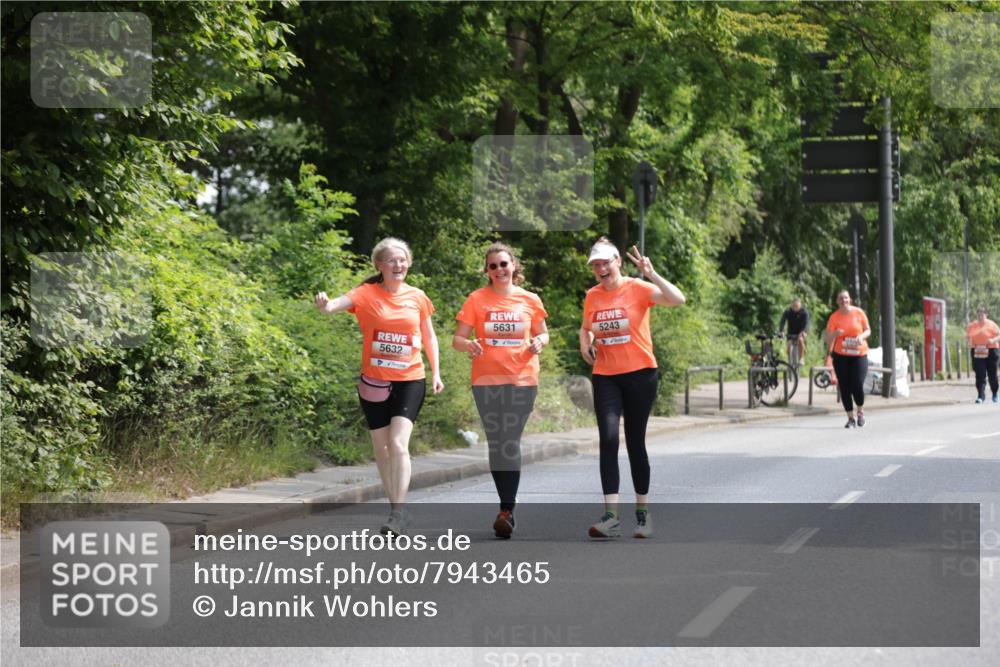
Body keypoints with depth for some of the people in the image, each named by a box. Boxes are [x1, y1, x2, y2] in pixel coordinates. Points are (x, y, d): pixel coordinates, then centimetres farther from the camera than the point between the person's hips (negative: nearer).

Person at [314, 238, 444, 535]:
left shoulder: (417, 297, 3)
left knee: (398, 444, -17)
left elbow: (429, 337, 13)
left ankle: (398, 514, -16)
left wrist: (436, 372, 6)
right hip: (374, 382, 1)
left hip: (409, 380, -1)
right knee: (381, 449, 8)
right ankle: (397, 509, 21)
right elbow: (342, 302, -24)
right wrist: (326, 305, -46)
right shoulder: (367, 294, -4)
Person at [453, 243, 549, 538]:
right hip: (486, 380, 1)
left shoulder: (530, 300, 5)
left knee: (511, 443, -9)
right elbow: (457, 339, 2)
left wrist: (539, 342, -6)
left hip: (522, 380, -1)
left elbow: (542, 333, 18)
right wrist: (469, 344, -21)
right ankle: (508, 505, 17)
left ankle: (507, 511, -11)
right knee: (496, 443, 6)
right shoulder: (477, 299, 3)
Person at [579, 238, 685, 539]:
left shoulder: (637, 288, -7)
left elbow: (677, 299, -22)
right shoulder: (592, 296, 6)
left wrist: (651, 273, -28)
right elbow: (586, 328, 24)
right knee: (608, 438, -14)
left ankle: (642, 512, 21)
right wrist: (585, 342, 2)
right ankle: (611, 516, -17)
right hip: (605, 376, 3)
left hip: (639, 373, -3)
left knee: (635, 441, 6)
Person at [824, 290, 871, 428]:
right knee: (845, 388, 0)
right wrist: (835, 333, -26)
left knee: (857, 385, -11)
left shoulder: (858, 313, -3)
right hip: (840, 356, 1)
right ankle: (851, 418, 11)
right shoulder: (834, 317, -4)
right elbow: (828, 340, -4)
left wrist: (862, 336, -15)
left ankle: (860, 411, 17)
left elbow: (868, 330, 6)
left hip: (859, 354, -1)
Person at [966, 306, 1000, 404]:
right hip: (977, 353, 2)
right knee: (980, 375, -8)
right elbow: (969, 337, 18)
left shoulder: (991, 324, -1)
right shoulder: (972, 326, 9)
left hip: (991, 351, -2)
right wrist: (970, 343, -4)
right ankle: (981, 396, -9)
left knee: (992, 374, 7)